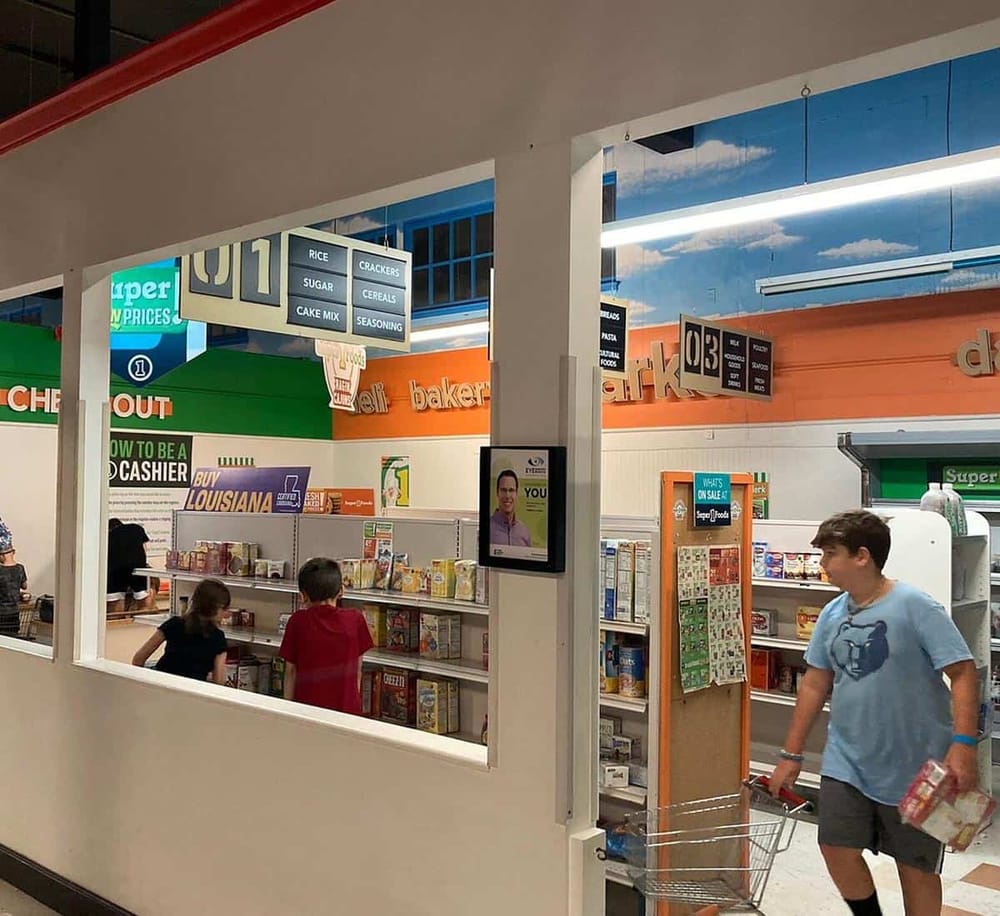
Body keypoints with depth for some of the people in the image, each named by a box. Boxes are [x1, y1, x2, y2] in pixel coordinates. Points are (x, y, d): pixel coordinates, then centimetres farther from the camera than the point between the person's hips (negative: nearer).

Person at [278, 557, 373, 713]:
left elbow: (290, 670, -1)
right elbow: (358, 669, 2)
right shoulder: (355, 619, -4)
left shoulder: (297, 621, -6)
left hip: (307, 705, 0)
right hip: (347, 706, 0)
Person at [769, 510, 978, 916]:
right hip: (847, 761, 5)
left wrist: (964, 744, -27)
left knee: (915, 866, 10)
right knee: (838, 850, 3)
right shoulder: (833, 614, 3)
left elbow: (963, 673, -17)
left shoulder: (915, 607, -16)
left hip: (914, 768, -5)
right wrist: (791, 754, 10)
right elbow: (814, 684, 9)